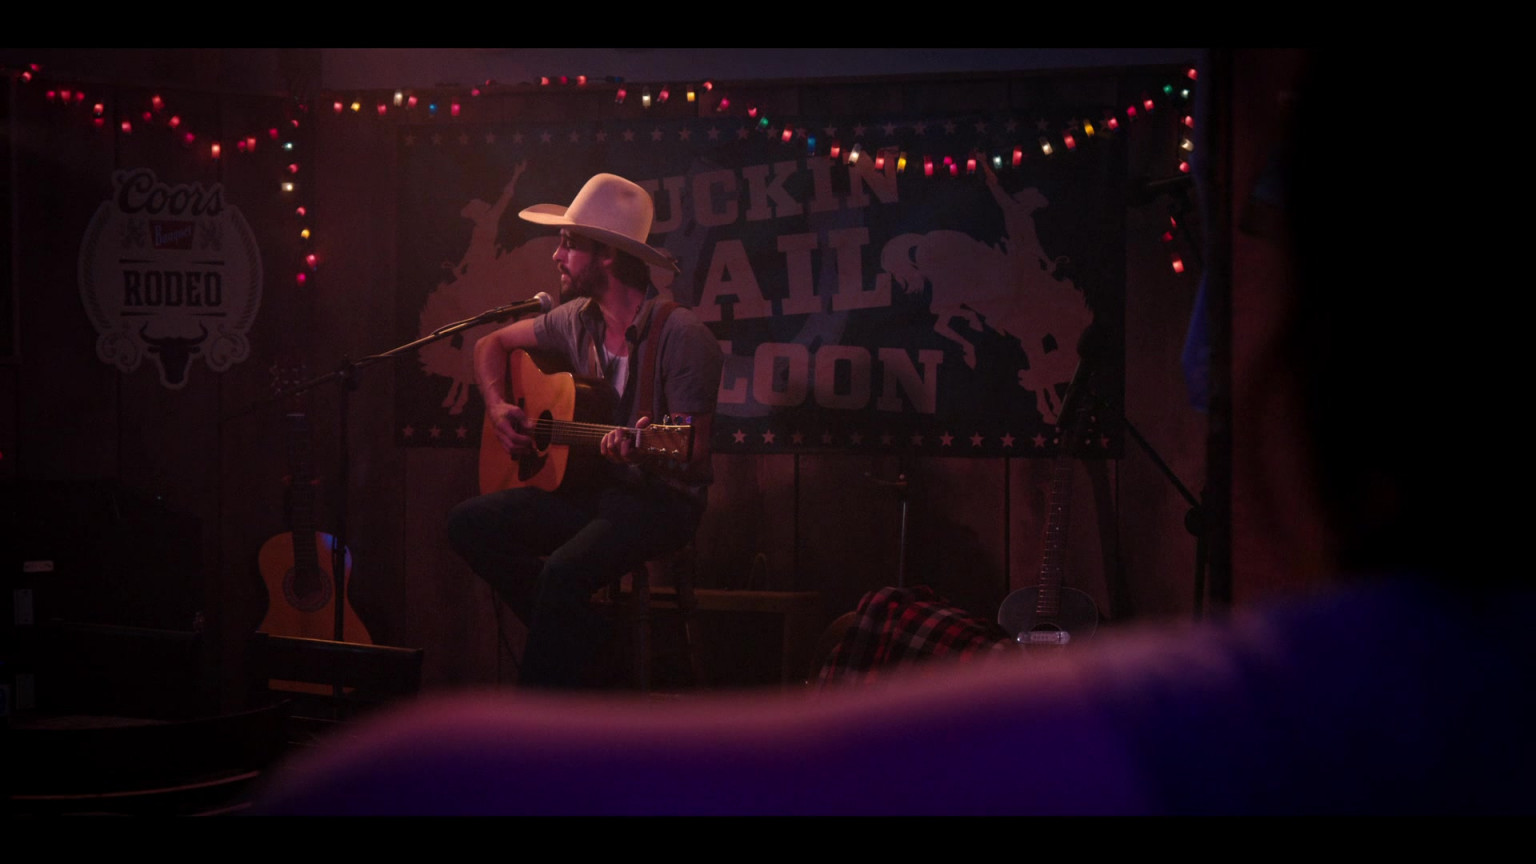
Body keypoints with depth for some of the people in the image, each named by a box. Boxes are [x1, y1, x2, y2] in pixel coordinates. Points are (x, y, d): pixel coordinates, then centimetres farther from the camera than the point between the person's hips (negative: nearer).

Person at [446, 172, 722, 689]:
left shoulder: (680, 333, -17)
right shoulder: (576, 320, 4)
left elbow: (693, 456, -17)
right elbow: (493, 344, 22)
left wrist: (643, 452, -39)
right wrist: (497, 408, 4)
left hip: (662, 498, -7)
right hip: (588, 489, 7)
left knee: (564, 569, -32)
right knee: (470, 522, -10)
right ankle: (580, 634, -2)